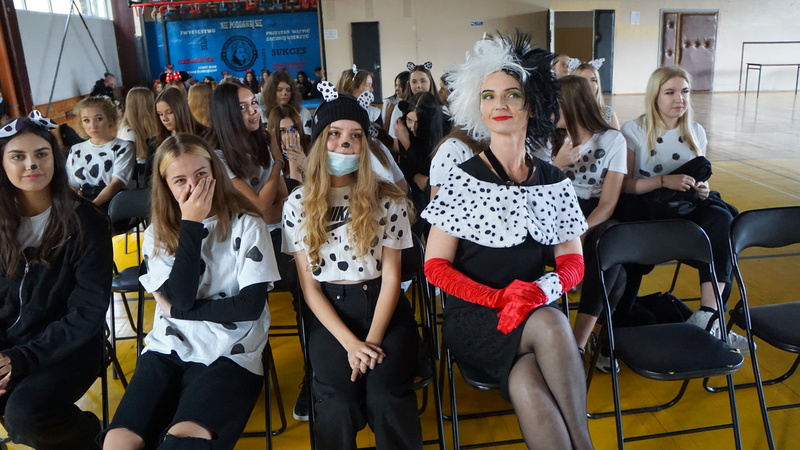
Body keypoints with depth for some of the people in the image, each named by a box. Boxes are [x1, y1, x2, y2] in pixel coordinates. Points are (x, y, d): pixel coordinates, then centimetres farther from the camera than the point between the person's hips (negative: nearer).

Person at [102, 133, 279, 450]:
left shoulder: (246, 225, -2)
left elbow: (251, 305, -9)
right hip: (168, 349, 4)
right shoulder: (157, 234, 7)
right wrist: (191, 225, -11)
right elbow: (182, 297, -9)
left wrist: (178, 310, -7)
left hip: (230, 354, -3)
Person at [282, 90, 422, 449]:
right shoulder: (298, 204, 2)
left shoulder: (386, 199, 1)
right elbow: (308, 285, 0)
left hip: (382, 306, 0)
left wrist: (372, 340, -13)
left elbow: (391, 275, -1)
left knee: (385, 398, -23)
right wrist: (351, 343, -11)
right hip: (329, 313, 0)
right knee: (339, 405, -22)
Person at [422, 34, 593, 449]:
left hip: (532, 313, 2)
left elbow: (573, 263, 6)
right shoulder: (462, 180, -4)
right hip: (473, 320, -2)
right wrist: (499, 298, -18)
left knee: (525, 386, -31)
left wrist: (542, 289, -17)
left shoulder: (554, 182, 5)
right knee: (550, 324, -32)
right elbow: (435, 266, -5)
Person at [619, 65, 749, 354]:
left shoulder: (696, 132, 15)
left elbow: (701, 178, 22)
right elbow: (623, 185, -6)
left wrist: (702, 187, -3)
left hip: (689, 208, 5)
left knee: (722, 220, -29)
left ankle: (708, 316, -28)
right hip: (649, 210, -5)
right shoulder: (634, 131, 0)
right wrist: (664, 181, -19)